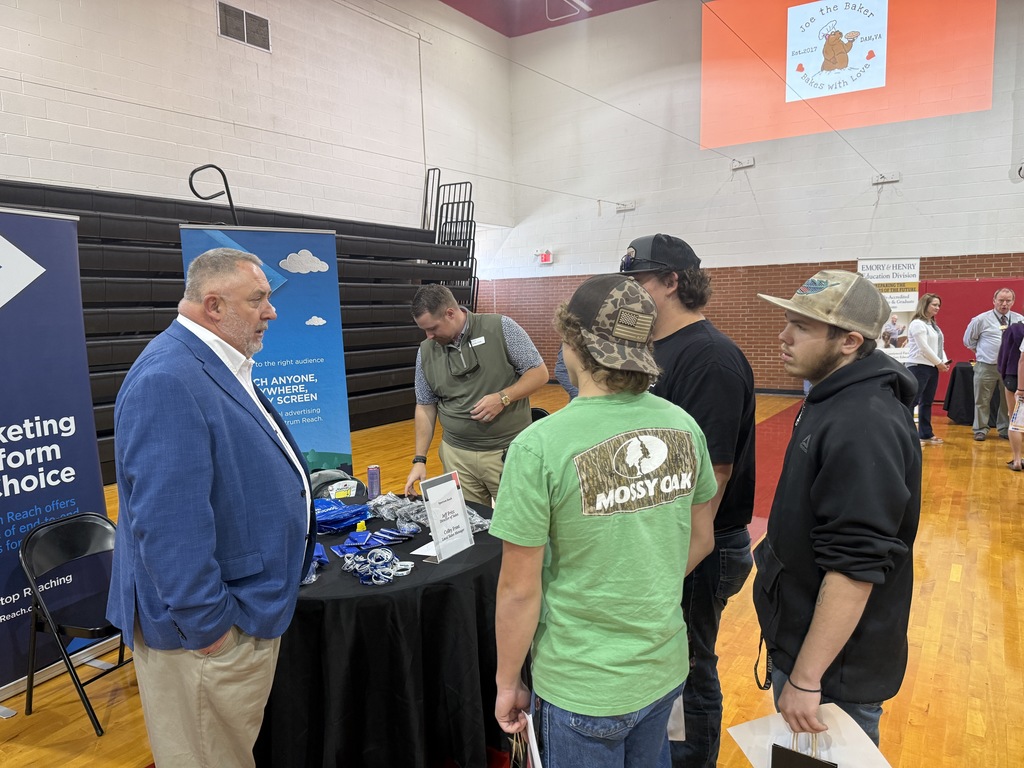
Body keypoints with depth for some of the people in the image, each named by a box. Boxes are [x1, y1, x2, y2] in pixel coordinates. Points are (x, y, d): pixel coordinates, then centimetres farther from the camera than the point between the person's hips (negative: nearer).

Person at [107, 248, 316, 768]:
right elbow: (169, 522, -29)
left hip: (251, 609, 10)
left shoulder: (220, 367, 8)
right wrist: (206, 625, -23)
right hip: (215, 629, -9)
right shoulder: (170, 380, -25)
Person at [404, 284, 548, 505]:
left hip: (509, 450, -3)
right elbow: (425, 406, 11)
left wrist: (502, 398, -18)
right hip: (457, 454, 3)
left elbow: (539, 373, -4)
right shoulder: (425, 352, 4)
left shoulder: (500, 327, -7)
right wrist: (419, 459, 5)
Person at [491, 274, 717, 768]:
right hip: (665, 669, 5)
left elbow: (519, 591, -18)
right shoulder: (683, 426, -9)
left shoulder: (540, 446, -24)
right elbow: (700, 541, 4)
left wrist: (508, 682, -2)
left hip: (582, 687, -4)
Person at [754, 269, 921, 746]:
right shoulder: (836, 400, 4)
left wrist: (806, 678, -24)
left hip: (836, 668, -9)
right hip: (801, 637, 9)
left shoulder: (863, 425, -27)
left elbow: (855, 567, -29)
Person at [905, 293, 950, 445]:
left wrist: (944, 361, 1)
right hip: (919, 367, -9)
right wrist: (939, 363, -11)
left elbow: (939, 346, 17)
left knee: (927, 402, 12)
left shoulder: (934, 325, 18)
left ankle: (926, 434, 17)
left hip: (932, 367, 9)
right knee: (912, 401, -11)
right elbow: (924, 348, -16)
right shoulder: (917, 324, -11)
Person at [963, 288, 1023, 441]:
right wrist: (981, 351, 6)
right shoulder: (981, 319, -3)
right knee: (982, 400, 2)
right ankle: (981, 430, 12)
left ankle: (1004, 429, 24)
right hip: (986, 367, -3)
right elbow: (968, 340, 7)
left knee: (1008, 400, 12)